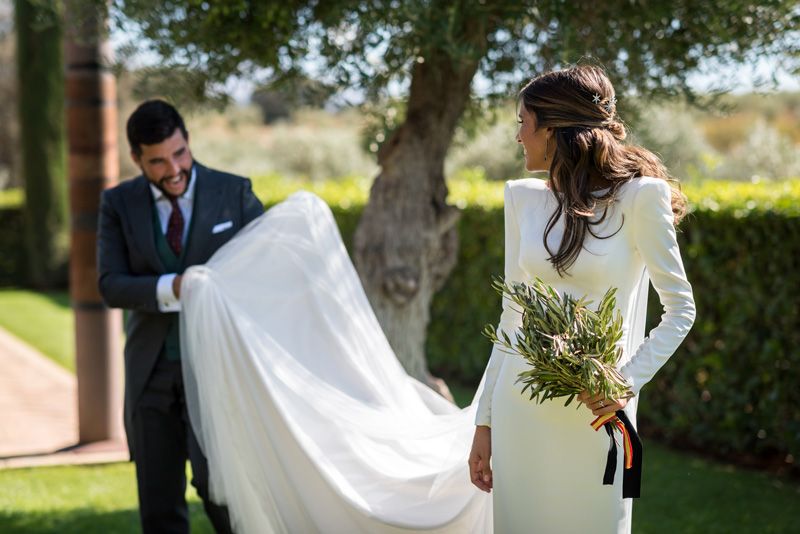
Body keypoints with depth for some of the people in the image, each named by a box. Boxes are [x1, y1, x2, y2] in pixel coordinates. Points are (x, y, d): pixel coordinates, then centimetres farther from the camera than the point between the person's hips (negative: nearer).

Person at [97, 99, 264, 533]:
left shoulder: (234, 192, -1)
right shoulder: (118, 204, 2)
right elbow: (110, 286, -6)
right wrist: (172, 288, -23)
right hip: (151, 371, 2)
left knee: (215, 479, -16)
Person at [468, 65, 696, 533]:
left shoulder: (637, 196, -9)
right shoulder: (523, 197, 5)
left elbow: (681, 309, -4)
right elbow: (511, 317, 10)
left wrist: (630, 380, -18)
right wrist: (484, 421, 9)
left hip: (595, 409, -4)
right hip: (521, 406, 4)